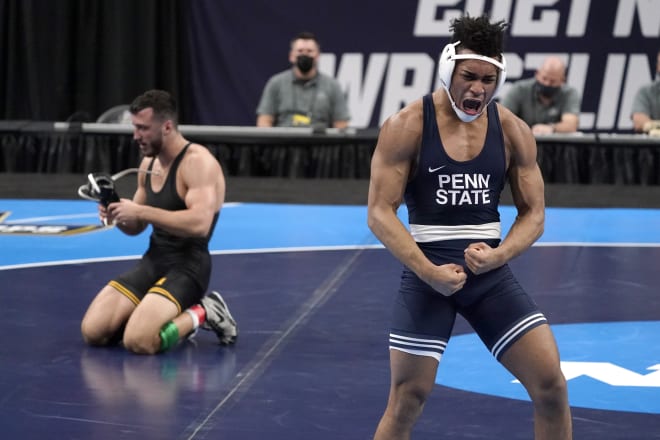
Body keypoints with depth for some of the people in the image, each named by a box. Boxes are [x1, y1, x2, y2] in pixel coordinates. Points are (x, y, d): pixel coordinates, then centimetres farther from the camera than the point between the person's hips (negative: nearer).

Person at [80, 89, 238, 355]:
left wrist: (140, 212, -26)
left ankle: (201, 314, 0)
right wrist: (118, 216, -4)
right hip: (153, 261, 8)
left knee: (138, 341, -28)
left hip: (188, 266, -8)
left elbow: (199, 223, -30)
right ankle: (177, 316, 13)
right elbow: (136, 228, 20)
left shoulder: (198, 162, -16)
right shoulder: (148, 163, 11)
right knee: (92, 331, -5)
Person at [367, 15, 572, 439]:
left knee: (552, 384, -4)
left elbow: (534, 213, 5)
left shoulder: (513, 131, 0)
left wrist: (499, 254, -16)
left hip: (490, 271, 3)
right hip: (427, 272, -3)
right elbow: (380, 212, -11)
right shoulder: (406, 126, -10)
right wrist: (428, 271, -22)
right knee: (407, 400, -1)